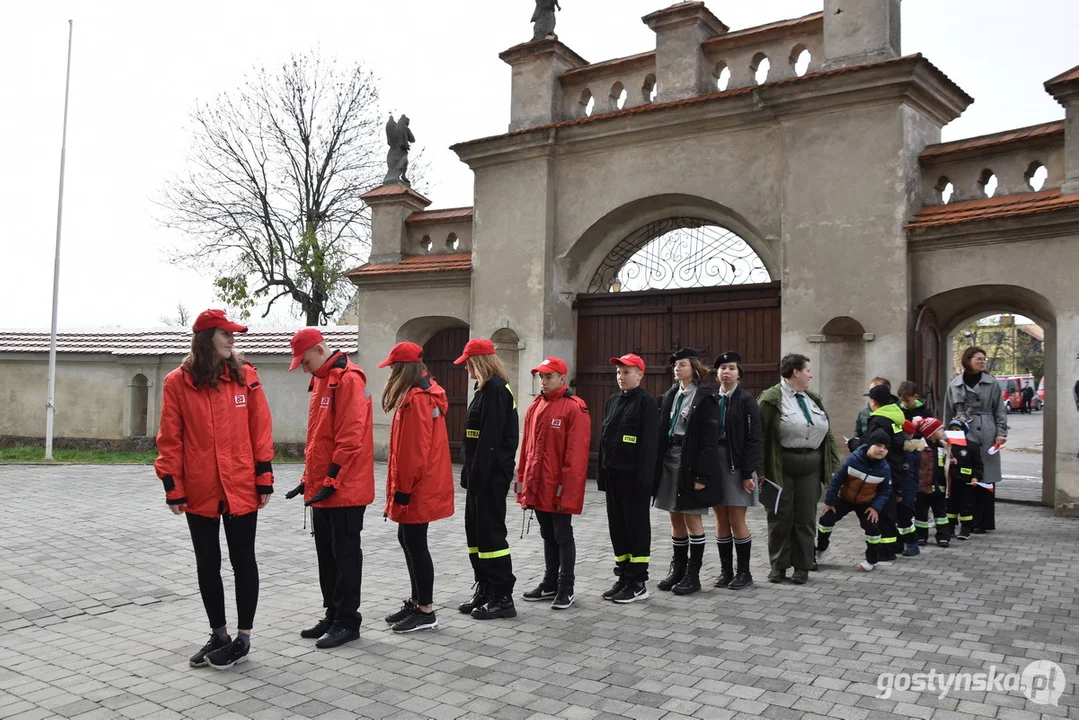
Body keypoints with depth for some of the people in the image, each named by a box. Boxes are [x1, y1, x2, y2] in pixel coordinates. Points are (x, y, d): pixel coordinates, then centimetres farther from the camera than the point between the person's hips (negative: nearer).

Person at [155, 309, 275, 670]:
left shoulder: (245, 375, -1)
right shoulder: (178, 382, -3)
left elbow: (260, 429, 0)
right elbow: (170, 439, -1)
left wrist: (264, 478, -2)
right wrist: (173, 487, -4)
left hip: (242, 488, -1)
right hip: (199, 492, 1)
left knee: (243, 561, 7)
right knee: (207, 565, 12)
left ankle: (243, 638, 20)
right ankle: (218, 635, 29)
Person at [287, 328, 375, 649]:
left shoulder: (348, 379, -15)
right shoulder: (321, 381, 14)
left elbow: (350, 438, -21)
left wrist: (331, 481, -19)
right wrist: (310, 479, 16)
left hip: (344, 489, -9)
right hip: (322, 487, 9)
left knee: (345, 554, 0)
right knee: (327, 554, 15)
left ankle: (347, 622, 11)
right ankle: (333, 615, 26)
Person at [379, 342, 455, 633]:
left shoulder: (415, 398, -18)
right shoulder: (427, 394, 13)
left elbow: (415, 451, -22)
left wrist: (403, 489, -17)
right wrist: (401, 486, 20)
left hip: (418, 489, -10)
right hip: (424, 486, 10)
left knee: (415, 544, -2)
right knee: (410, 541, 17)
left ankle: (426, 612, 7)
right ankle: (417, 602, 27)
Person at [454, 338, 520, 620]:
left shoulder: (495, 389, -15)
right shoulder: (488, 388, 16)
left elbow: (490, 439, -21)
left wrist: (477, 474, -21)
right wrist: (470, 472, 17)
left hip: (491, 474, -10)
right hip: (482, 473, 10)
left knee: (490, 532, -5)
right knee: (476, 530, 14)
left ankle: (502, 598, 4)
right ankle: (485, 589, 24)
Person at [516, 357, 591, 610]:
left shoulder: (575, 408, -12)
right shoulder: (535, 406, 11)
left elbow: (576, 452, -16)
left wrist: (567, 486, -19)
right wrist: (522, 477, 12)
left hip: (559, 488, -7)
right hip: (537, 486, 7)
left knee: (562, 536, 3)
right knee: (548, 535, 17)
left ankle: (566, 588, 13)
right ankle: (550, 583, 28)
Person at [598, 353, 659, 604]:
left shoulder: (646, 402, -8)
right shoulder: (613, 401, 14)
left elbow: (649, 443, -14)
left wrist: (644, 477, -19)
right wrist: (602, 471, 12)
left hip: (634, 476, -7)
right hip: (613, 475, 8)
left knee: (637, 528, 1)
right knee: (617, 527, 12)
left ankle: (638, 583, 8)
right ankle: (623, 577, 22)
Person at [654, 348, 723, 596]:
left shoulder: (705, 398, -8)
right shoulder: (670, 396, 11)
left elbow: (709, 440, -13)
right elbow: (661, 432, 11)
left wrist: (702, 475, -17)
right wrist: (657, 466, 5)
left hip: (691, 465, -6)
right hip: (669, 461, 6)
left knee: (692, 519, 1)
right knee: (676, 518, 12)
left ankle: (693, 575, 11)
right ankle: (678, 569, 23)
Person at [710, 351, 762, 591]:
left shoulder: (746, 400, -5)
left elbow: (753, 438, -9)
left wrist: (748, 473, -14)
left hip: (736, 465, -4)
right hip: (713, 463, 4)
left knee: (737, 520, -1)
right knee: (721, 520, 8)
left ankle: (744, 571, 12)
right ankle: (726, 570, 17)